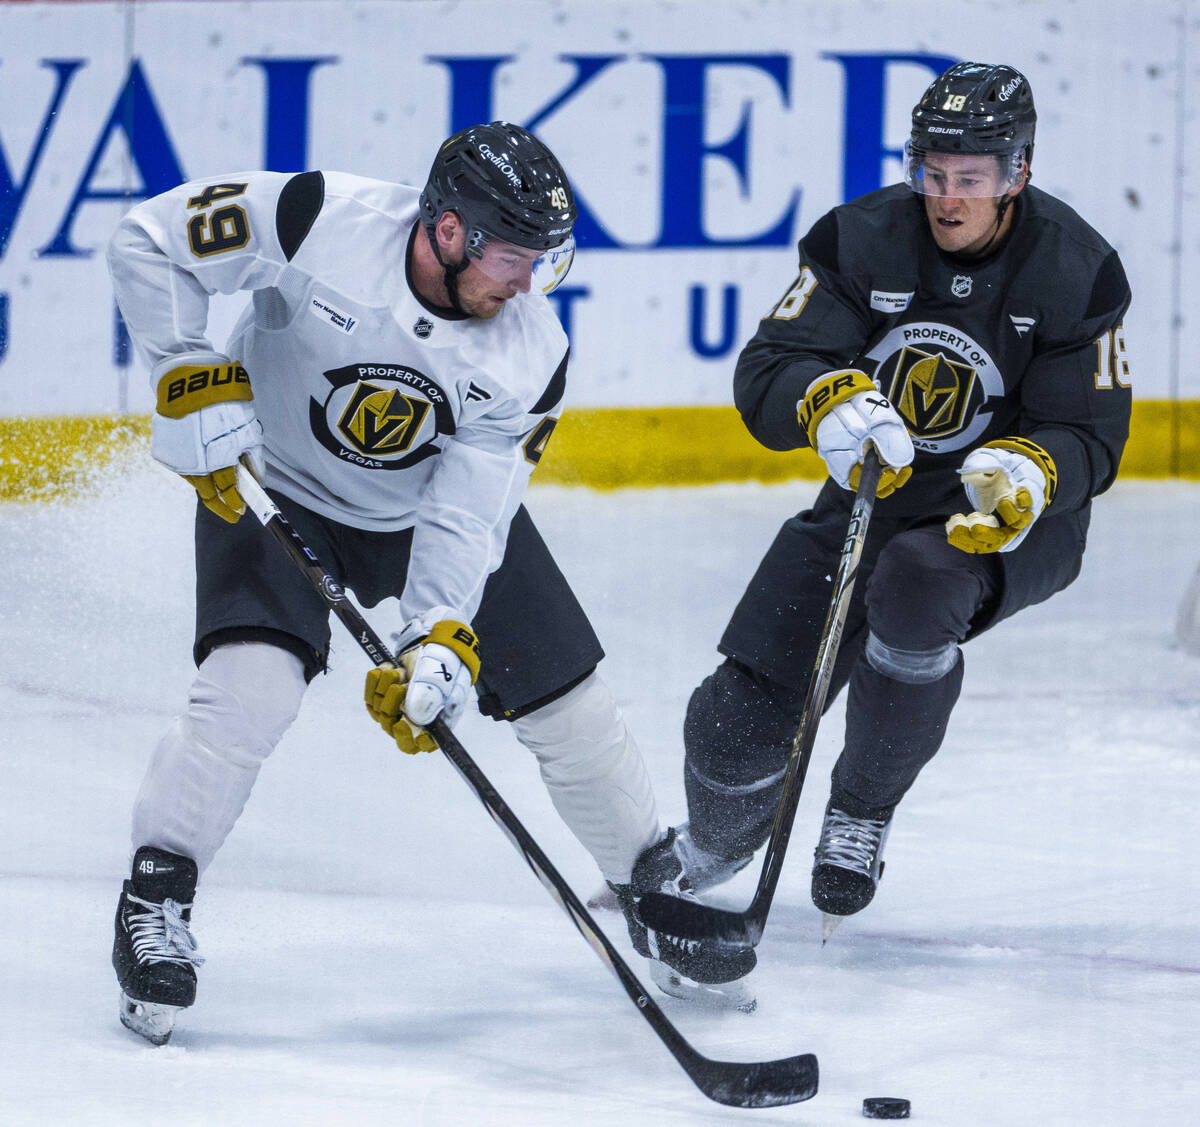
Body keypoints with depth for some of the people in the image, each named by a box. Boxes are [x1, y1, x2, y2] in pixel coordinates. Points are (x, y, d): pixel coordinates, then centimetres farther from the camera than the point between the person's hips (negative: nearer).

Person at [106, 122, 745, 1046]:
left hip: (434, 504, 3)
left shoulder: (531, 355, -22)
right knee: (254, 682, -26)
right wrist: (189, 376, -27)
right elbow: (150, 243, -21)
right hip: (272, 484, -3)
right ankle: (154, 899, -11)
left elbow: (468, 517, -20)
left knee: (567, 701, 2)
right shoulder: (317, 223, -32)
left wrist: (439, 641, -33)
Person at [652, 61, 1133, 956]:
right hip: (873, 495, 2)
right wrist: (826, 401, -40)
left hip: (1007, 517, -2)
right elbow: (764, 375, -17)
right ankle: (711, 849, 31)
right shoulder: (863, 239, -12)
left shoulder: (1075, 270, -14)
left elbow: (1092, 437, -14)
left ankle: (861, 817, -15)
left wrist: (1031, 474, -37)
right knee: (739, 717, -6)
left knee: (915, 588, -38)